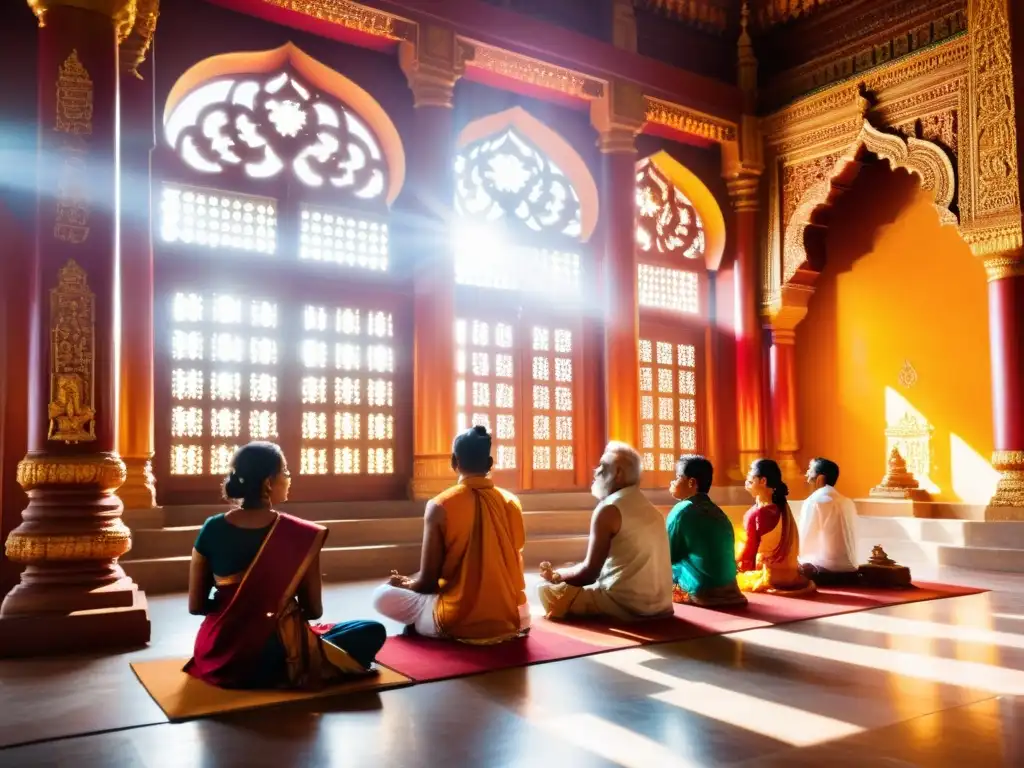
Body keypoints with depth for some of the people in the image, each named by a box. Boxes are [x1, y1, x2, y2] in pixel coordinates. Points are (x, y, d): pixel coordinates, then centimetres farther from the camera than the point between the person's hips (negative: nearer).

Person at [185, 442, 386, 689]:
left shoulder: (211, 530, -7)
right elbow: (313, 610, -5)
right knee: (373, 631, 8)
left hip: (217, 658, 6)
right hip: (273, 660, -6)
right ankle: (289, 677, 9)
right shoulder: (300, 535, -15)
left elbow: (196, 606, 0)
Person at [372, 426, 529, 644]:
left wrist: (406, 583, 18)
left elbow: (427, 582, -7)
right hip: (513, 619, 4)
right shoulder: (512, 502, 2)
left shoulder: (440, 507, -10)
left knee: (382, 596, 13)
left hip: (460, 624, -4)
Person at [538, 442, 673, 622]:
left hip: (626, 605, -9)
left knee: (548, 589, 0)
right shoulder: (650, 509, 14)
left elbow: (589, 573, -11)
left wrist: (556, 575, 8)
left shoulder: (609, 509, -11)